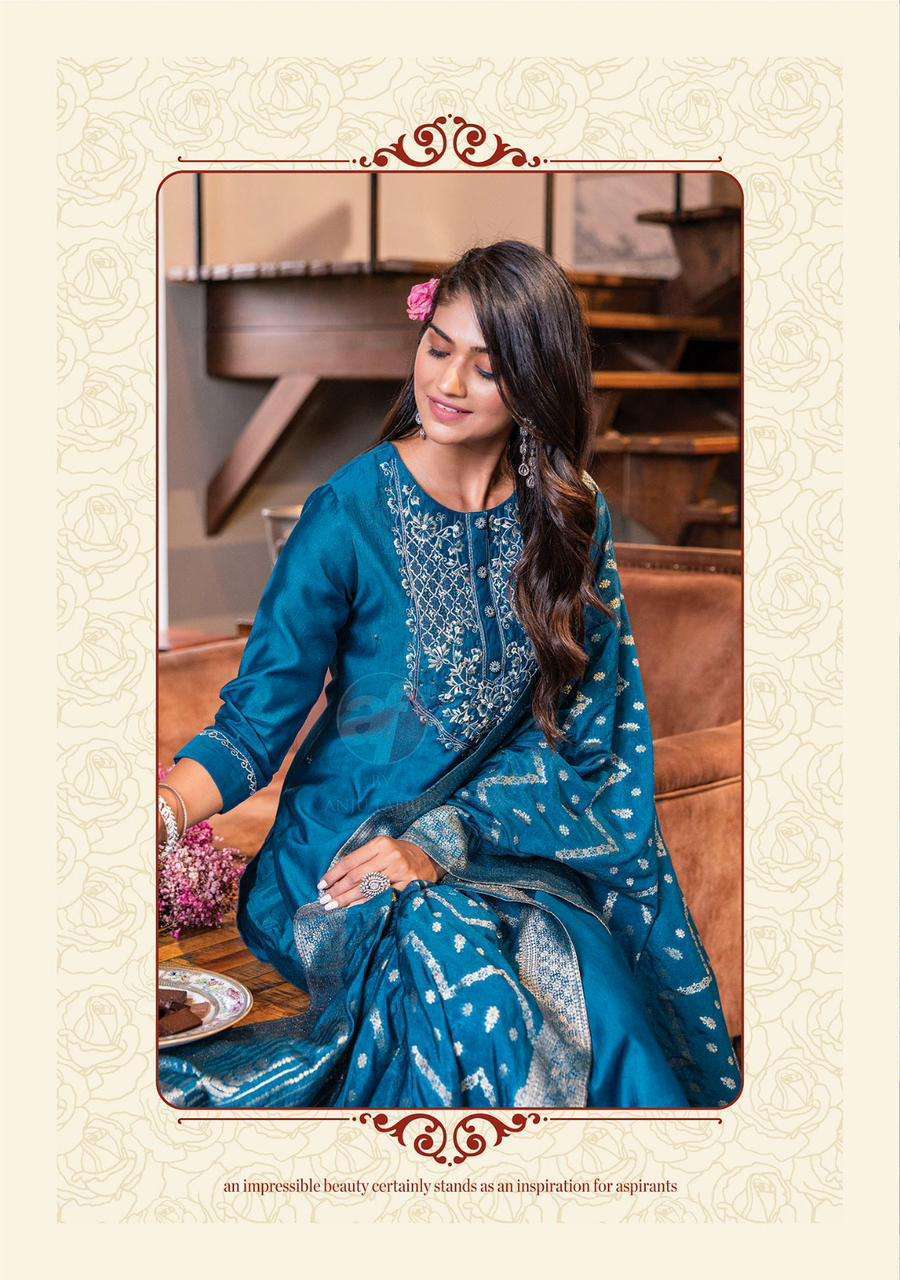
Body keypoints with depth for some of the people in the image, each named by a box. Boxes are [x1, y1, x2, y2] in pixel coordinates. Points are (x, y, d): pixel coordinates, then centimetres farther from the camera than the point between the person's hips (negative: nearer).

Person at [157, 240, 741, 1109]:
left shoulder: (569, 519, 3)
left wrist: (442, 839, -17)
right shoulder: (349, 513, -7)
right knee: (458, 961, -33)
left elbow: (573, 730, -2)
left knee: (578, 961, -29)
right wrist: (163, 804, -31)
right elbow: (257, 720, -10)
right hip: (347, 844, -2)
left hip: (514, 847, 3)